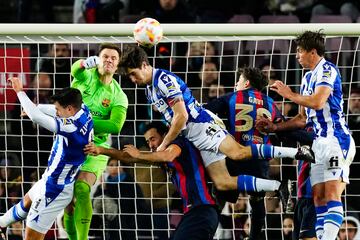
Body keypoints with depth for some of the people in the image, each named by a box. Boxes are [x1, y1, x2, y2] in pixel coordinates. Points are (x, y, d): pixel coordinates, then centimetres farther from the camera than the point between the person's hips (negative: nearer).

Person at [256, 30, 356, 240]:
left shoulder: (327, 70, -7)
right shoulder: (308, 78, 20)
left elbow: (317, 102, -22)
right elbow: (304, 118, 24)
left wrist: (289, 94, -7)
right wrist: (275, 127, 14)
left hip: (336, 140, -10)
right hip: (319, 142, 10)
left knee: (332, 195, -19)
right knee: (319, 198, 3)